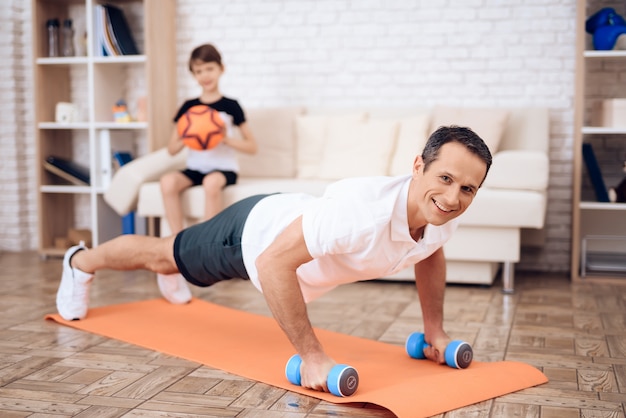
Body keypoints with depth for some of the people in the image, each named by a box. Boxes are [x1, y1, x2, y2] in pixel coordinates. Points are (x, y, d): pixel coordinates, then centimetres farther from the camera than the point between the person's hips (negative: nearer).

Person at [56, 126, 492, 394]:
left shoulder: (444, 214, -24)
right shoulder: (362, 210, -48)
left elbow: (430, 256, 1)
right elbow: (273, 262, -44)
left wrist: (435, 330, -3)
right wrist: (312, 356, -42)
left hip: (293, 217, 6)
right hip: (255, 231, -6)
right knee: (163, 255, 24)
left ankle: (173, 277, 75)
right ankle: (81, 262, 55)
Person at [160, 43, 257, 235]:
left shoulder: (230, 106, 2)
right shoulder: (188, 107, 11)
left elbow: (252, 147, 1)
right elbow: (171, 149, 11)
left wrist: (226, 138, -15)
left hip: (224, 168, -3)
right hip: (195, 168, 3)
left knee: (211, 181, -37)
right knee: (168, 180, -27)